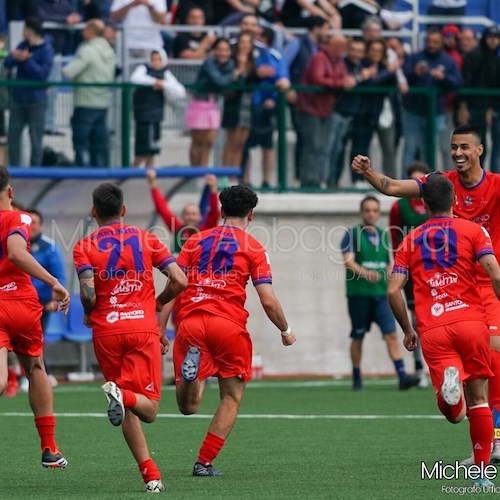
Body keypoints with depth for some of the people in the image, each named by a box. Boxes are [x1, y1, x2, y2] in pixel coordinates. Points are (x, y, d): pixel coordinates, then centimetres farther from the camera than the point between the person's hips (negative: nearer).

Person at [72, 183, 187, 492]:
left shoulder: (84, 247, 2)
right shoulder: (146, 239, 8)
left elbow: (88, 294, -13)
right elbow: (179, 281, 0)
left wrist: (87, 314, 9)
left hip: (106, 332, 0)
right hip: (143, 328, 0)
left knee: (127, 411, 11)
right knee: (148, 409, 0)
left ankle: (150, 472, -2)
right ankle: (123, 395, -34)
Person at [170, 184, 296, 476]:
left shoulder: (195, 241, 17)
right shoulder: (253, 248, 8)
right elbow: (268, 300, 2)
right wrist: (286, 331, 18)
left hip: (190, 321, 3)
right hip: (229, 324, -2)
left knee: (188, 406, 3)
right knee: (231, 398, 13)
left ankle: (190, 365, -28)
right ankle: (204, 463, 5)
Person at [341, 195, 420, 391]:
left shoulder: (384, 235, 13)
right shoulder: (352, 234, -2)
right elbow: (348, 261, -15)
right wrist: (366, 273, -31)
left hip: (381, 294, 3)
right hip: (358, 293, -3)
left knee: (391, 333, -9)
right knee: (357, 337, 6)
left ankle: (402, 375, -15)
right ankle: (356, 377, 19)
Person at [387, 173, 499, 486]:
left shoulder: (410, 240, 16)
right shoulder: (473, 231, 9)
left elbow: (393, 290, 7)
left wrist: (407, 330, 19)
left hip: (433, 331, 1)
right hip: (471, 322, -1)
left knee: (455, 413, -2)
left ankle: (448, 379, -36)